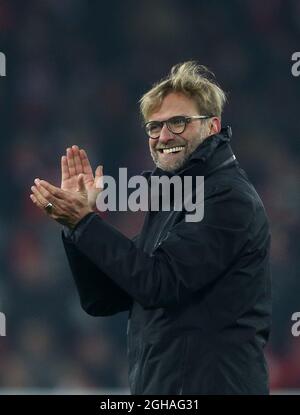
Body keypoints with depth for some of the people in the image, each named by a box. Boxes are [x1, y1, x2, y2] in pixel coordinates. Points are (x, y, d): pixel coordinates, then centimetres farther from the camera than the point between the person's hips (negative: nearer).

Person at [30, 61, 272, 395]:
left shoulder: (228, 198, -11)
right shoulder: (168, 200, 16)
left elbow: (159, 283, -19)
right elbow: (102, 300, 13)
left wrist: (84, 220, -14)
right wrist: (77, 220, 1)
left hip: (210, 385, -8)